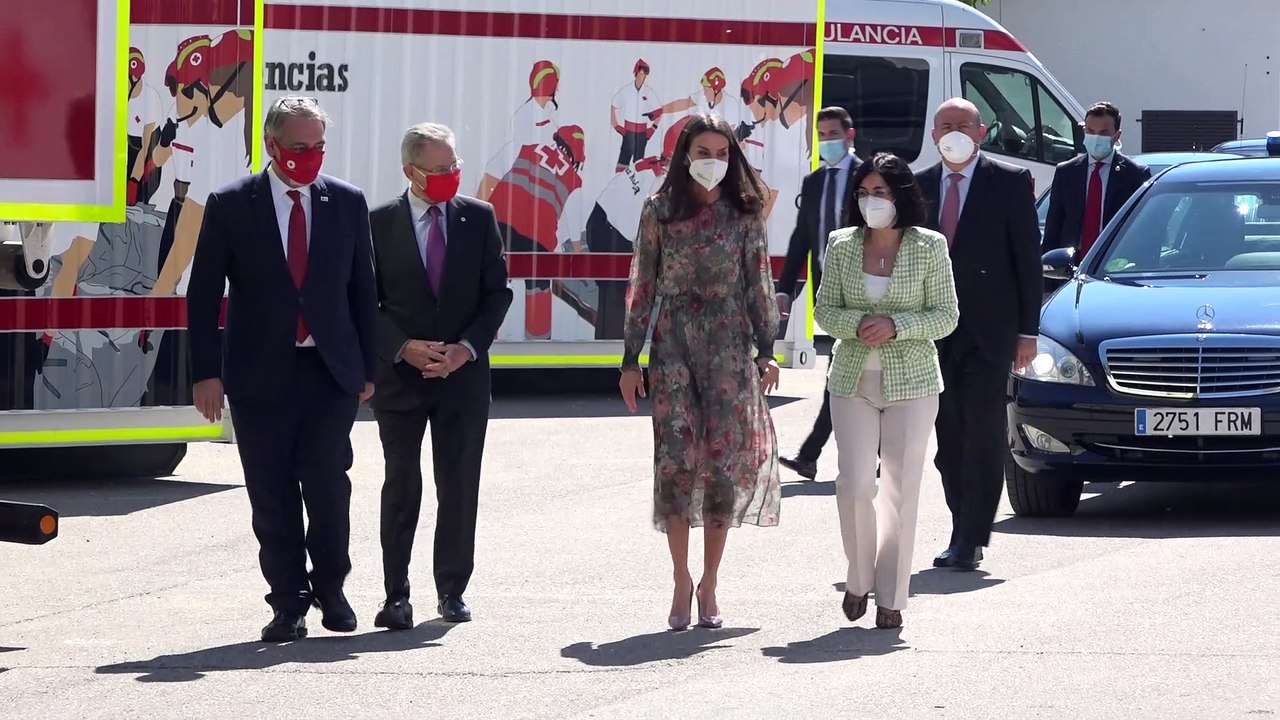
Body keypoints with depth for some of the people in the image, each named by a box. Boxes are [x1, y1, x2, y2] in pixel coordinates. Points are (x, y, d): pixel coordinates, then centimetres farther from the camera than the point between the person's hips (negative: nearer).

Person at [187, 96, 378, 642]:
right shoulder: (230, 206, 0)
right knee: (272, 494, 1)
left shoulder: (347, 203, 7)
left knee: (328, 484, -5)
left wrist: (367, 368, 7)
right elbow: (203, 295, 0)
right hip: (260, 373, -1)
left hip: (330, 371, 1)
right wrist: (207, 372, -6)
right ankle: (289, 602, 10)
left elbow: (363, 290, 11)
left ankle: (330, 588, 15)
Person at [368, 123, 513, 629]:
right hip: (399, 374, -1)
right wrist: (404, 348, -14)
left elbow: (497, 292, 5)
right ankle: (396, 595, 1)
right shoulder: (380, 224, 0)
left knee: (460, 486, 4)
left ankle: (452, 589, 13)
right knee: (401, 486, -1)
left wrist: (466, 348, -8)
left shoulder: (478, 218, 5)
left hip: (463, 373, 2)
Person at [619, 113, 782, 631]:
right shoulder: (659, 212, 4)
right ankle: (682, 581, 4)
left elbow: (759, 286, 7)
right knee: (675, 460, -6)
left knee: (724, 461, -2)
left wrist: (766, 351, -1)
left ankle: (709, 583, 9)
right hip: (673, 347, 0)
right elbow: (643, 286, 6)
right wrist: (631, 359, 3)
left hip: (729, 347, 0)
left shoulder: (744, 214, 5)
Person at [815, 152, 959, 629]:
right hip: (853, 380, 1)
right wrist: (857, 324, -13)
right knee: (855, 484, -8)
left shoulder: (929, 247, -1)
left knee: (902, 488, 0)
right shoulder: (842, 245, 5)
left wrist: (896, 326, -15)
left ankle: (891, 598, 7)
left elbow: (946, 316, 0)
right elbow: (824, 309, 8)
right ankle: (859, 577, 15)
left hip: (911, 380, -1)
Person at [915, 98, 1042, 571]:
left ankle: (970, 540, -7)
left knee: (982, 434, -7)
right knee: (949, 438, 6)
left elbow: (1028, 260, -1)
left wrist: (1028, 331, -6)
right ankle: (966, 536, 14)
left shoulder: (1009, 183, 0)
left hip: (989, 329, -4)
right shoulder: (920, 188, 11)